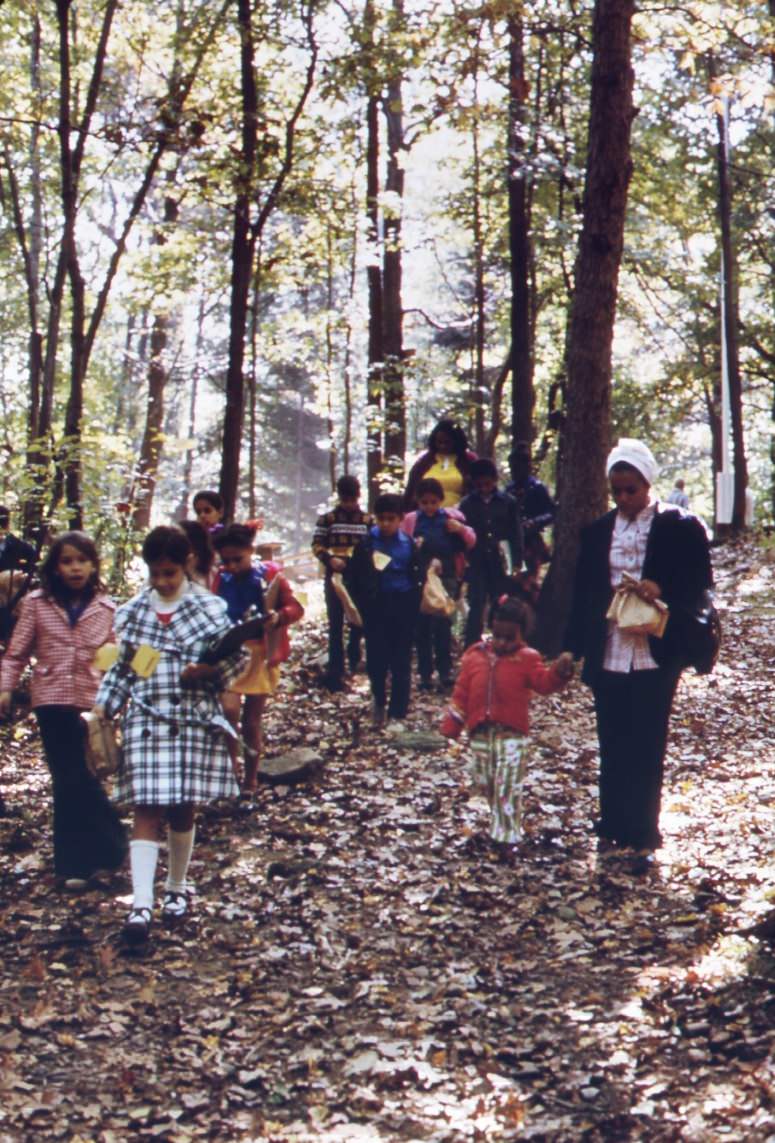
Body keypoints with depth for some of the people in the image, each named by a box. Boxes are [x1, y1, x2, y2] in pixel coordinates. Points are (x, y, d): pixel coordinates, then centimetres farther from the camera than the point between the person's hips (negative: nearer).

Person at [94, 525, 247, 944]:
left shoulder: (210, 609, -1)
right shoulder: (132, 612, 6)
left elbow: (235, 658, 3)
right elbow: (121, 668, 12)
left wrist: (207, 670, -16)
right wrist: (102, 709, 2)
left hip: (194, 722, -1)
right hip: (145, 722, 1)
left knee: (183, 812, 9)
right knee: (146, 812, -6)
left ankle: (176, 889, 29)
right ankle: (141, 905, -10)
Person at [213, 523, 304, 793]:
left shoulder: (269, 574, -7)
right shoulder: (222, 579, 1)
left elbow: (296, 607, -7)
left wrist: (278, 617, -27)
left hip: (262, 654, -1)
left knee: (252, 721, 6)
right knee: (229, 709, -19)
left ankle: (250, 782, 19)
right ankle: (231, 769, -4)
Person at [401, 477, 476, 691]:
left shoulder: (451, 517, 5)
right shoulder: (411, 520, 5)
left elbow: (471, 542, 8)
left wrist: (461, 529, -11)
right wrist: (413, 547, -15)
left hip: (446, 577, -1)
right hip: (419, 579, 1)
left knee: (442, 623, -7)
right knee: (422, 626, 4)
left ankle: (445, 672, 0)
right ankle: (425, 674, 11)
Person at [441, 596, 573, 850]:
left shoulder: (527, 659, -1)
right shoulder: (475, 656, 6)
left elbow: (543, 682, -13)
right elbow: (461, 693, 8)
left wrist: (558, 672, -34)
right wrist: (451, 725, 6)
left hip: (512, 735, -4)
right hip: (480, 733, 4)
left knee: (508, 788, -7)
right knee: (485, 782, 13)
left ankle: (506, 836, -3)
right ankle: (500, 825, 32)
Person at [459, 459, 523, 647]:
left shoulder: (508, 503, 4)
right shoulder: (467, 503, 5)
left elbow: (516, 535, 5)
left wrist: (517, 564, 1)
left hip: (501, 563, 1)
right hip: (476, 563, -1)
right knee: (476, 607, -4)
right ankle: (471, 649, -1)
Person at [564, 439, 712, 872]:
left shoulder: (681, 526, -3)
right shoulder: (599, 532, 8)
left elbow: (700, 585, -2)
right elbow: (584, 594, 11)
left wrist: (663, 591, -20)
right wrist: (574, 649, 7)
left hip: (655, 657, -3)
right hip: (608, 656, 4)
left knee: (646, 749, 1)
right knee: (613, 747, 10)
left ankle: (644, 836, 8)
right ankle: (613, 828, 21)